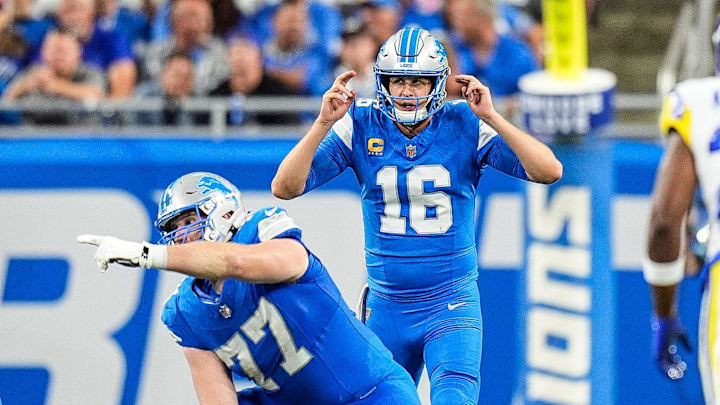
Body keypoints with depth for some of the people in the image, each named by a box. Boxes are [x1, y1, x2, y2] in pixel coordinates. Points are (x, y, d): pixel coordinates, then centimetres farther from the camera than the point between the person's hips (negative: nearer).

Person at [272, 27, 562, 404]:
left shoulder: (465, 126, -6)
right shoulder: (361, 127, -3)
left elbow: (549, 171, -16)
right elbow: (285, 187, -9)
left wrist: (491, 118, -24)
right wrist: (323, 124, -20)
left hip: (451, 303, -3)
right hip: (386, 308, 3)